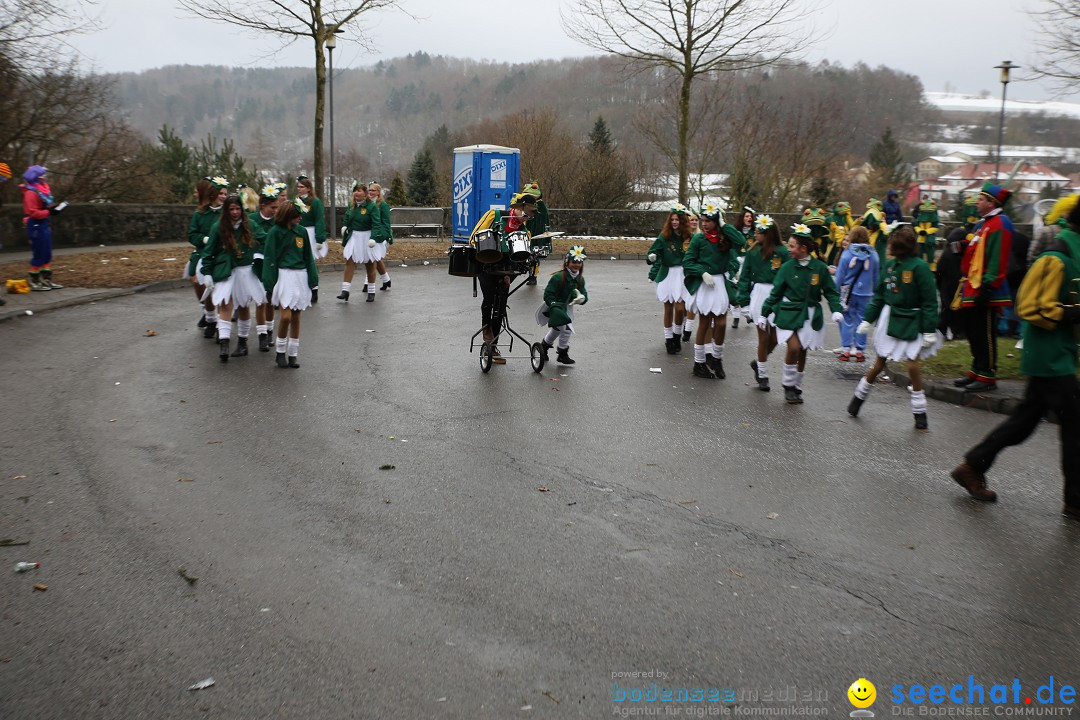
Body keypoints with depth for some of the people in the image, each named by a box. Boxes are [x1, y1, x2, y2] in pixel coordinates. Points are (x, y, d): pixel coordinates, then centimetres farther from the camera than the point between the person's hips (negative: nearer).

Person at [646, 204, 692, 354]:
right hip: (667, 274, 0)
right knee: (668, 308, 6)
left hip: (683, 274, 0)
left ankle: (677, 336, 18)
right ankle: (668, 339, 17)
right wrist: (651, 257, -22)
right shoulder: (664, 237, -2)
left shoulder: (689, 237, -1)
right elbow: (654, 251, -1)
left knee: (680, 308, -6)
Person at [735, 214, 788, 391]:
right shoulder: (753, 252, 0)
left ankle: (758, 363, 33)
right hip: (759, 294, 0)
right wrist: (744, 303, 0)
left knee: (774, 339, 5)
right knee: (764, 337, 3)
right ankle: (762, 376, 18)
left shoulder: (782, 252, -6)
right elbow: (744, 277, 3)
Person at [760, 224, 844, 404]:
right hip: (789, 314, -1)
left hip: (810, 316, 1)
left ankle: (797, 387, 26)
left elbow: (831, 292, 3)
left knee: (802, 352, 8)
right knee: (793, 347, -17)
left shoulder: (820, 268, -5)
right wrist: (764, 313, 5)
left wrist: (836, 309, -12)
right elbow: (775, 293, 3)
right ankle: (788, 385, 3)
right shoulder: (787, 267, -4)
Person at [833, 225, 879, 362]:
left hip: (848, 292, -2)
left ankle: (846, 350, 7)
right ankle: (859, 351, 12)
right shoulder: (873, 255, -2)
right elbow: (876, 277, 7)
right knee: (862, 321, 9)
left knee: (847, 321, 6)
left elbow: (840, 275, -3)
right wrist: (873, 291, 19)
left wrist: (837, 291, 8)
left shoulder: (846, 254, -9)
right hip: (865, 294, 2)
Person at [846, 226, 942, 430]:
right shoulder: (890, 264, 1)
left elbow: (929, 301, -15)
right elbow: (879, 295, 9)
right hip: (889, 319, 4)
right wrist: (868, 319, 6)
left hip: (912, 323, -4)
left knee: (913, 366, -6)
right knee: (879, 363, 11)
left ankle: (920, 414, 9)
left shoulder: (919, 266, -16)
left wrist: (930, 331, -17)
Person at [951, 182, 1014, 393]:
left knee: (984, 334, -5)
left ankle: (987, 376, 2)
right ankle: (977, 370, 25)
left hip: (984, 289, -10)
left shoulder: (999, 224, -14)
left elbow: (998, 260, -21)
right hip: (973, 288, 10)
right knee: (973, 331, 15)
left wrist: (987, 288, -24)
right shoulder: (984, 223, 18)